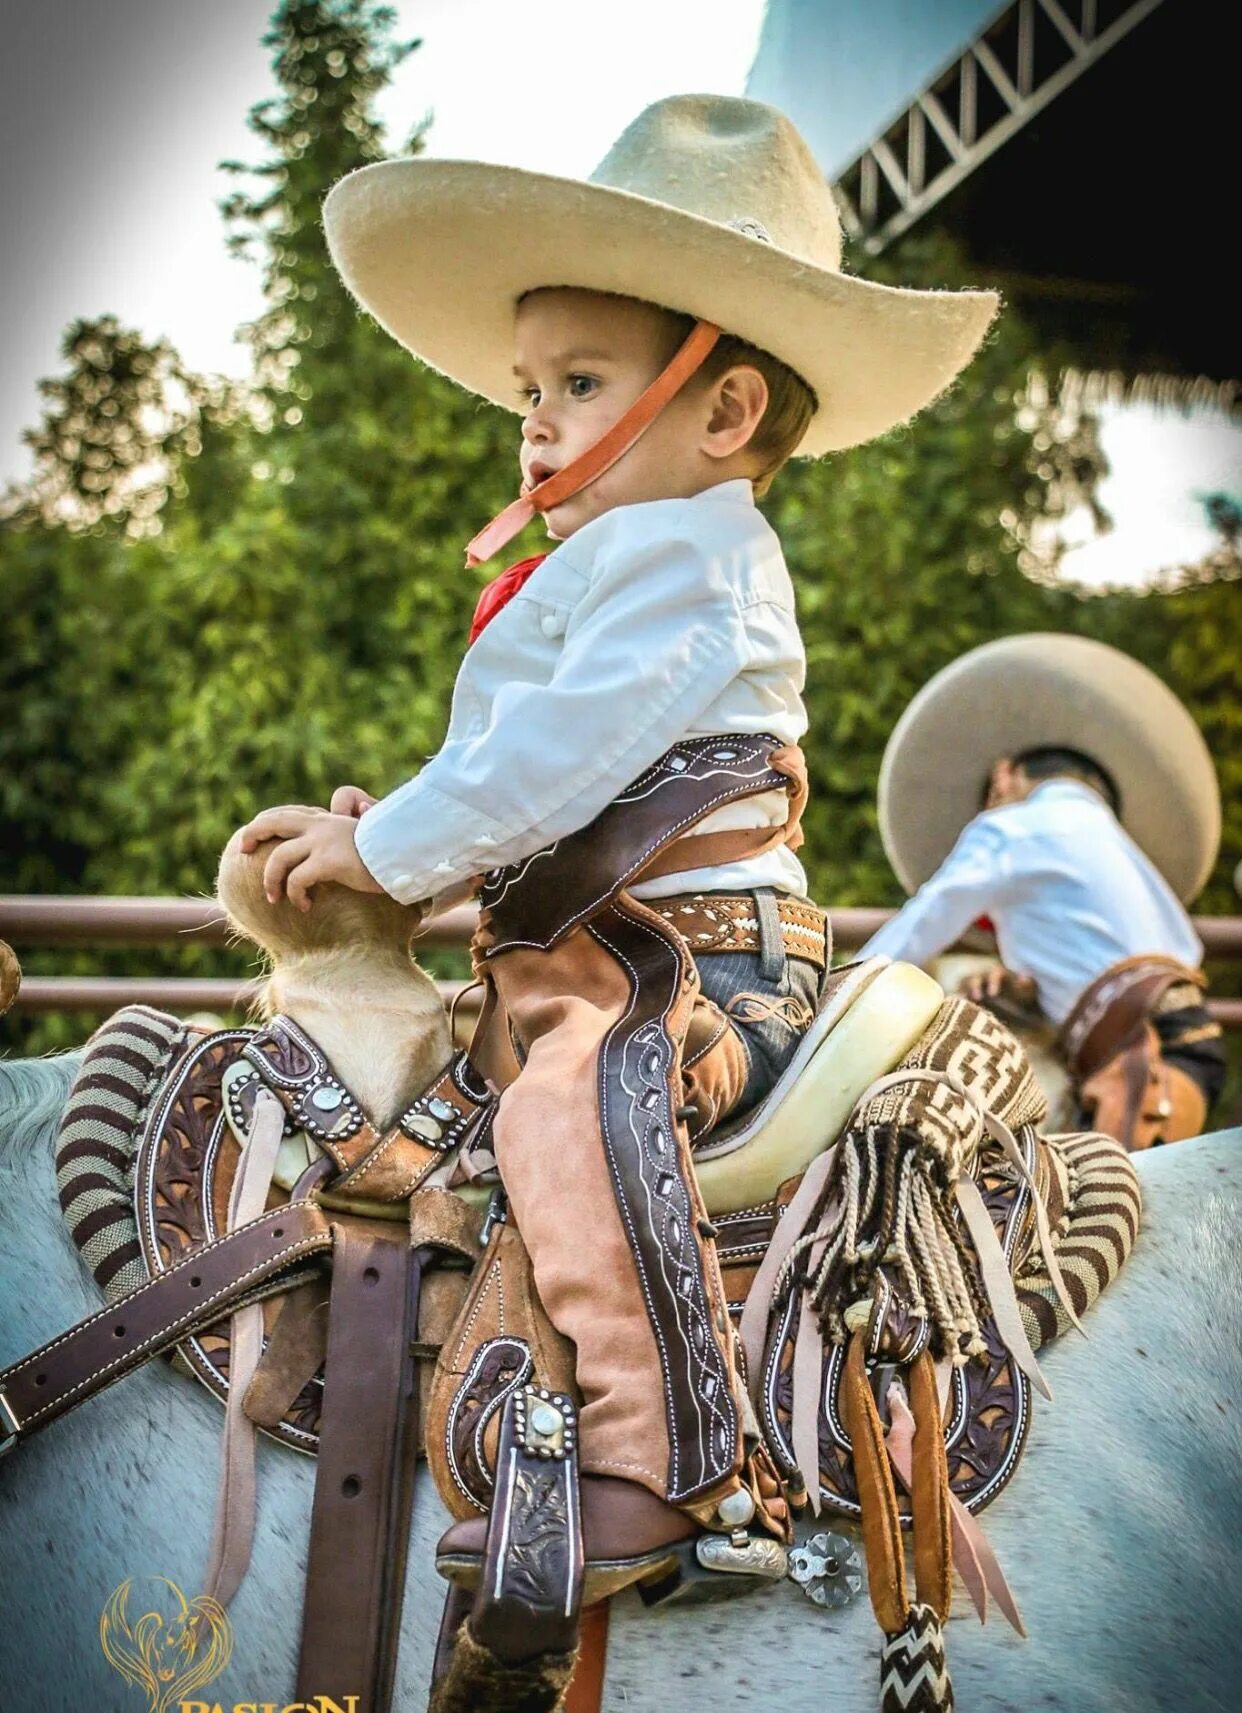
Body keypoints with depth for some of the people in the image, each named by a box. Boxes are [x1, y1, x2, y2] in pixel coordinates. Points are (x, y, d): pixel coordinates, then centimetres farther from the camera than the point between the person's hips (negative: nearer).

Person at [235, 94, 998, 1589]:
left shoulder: (678, 550, -11)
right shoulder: (612, 556, 23)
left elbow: (566, 752, -21)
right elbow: (540, 759, 28)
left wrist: (387, 847, -13)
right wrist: (401, 820, 14)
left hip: (692, 949, -12)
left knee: (571, 1099, -36)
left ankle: (669, 1467, -36)